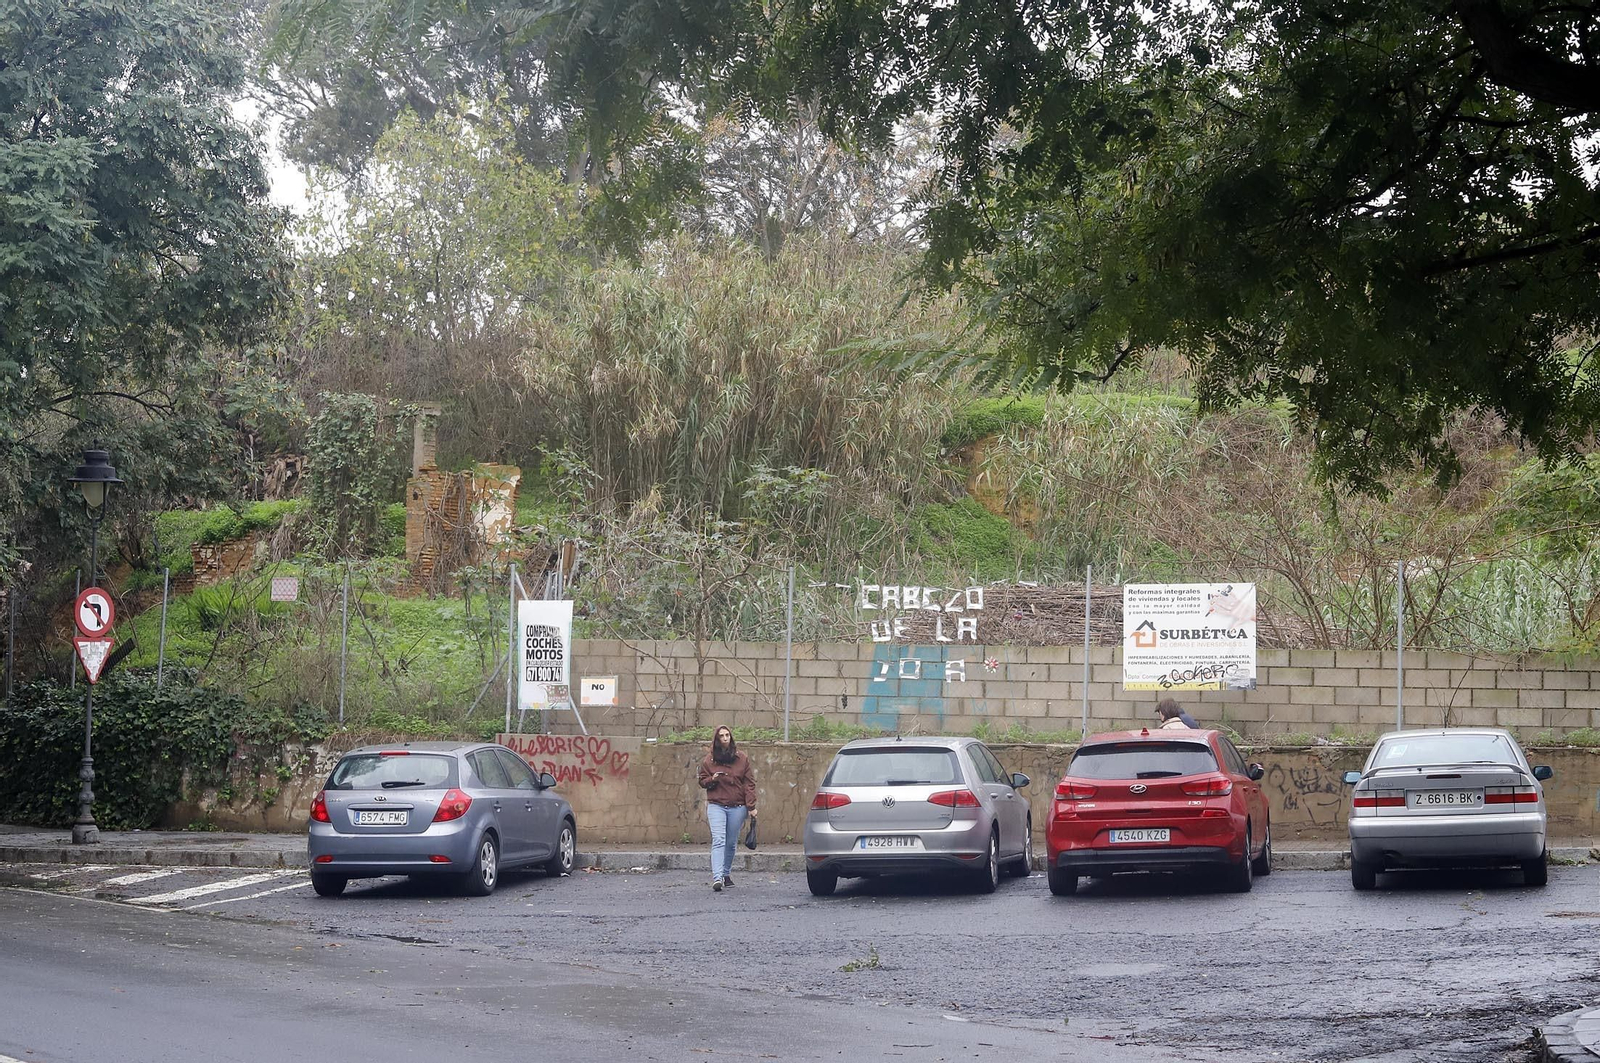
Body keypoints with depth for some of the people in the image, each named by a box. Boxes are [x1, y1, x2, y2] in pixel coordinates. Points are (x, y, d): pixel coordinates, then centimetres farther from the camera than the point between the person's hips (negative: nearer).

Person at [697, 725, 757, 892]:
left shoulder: (742, 759, 5)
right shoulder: (709, 760, 6)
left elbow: (749, 783, 4)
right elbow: (702, 781, 15)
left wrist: (751, 806, -3)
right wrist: (712, 779, -9)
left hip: (737, 807, 1)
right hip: (716, 806, -1)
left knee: (731, 843, 7)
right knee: (718, 840, -15)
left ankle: (726, 874, 25)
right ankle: (717, 878, -24)